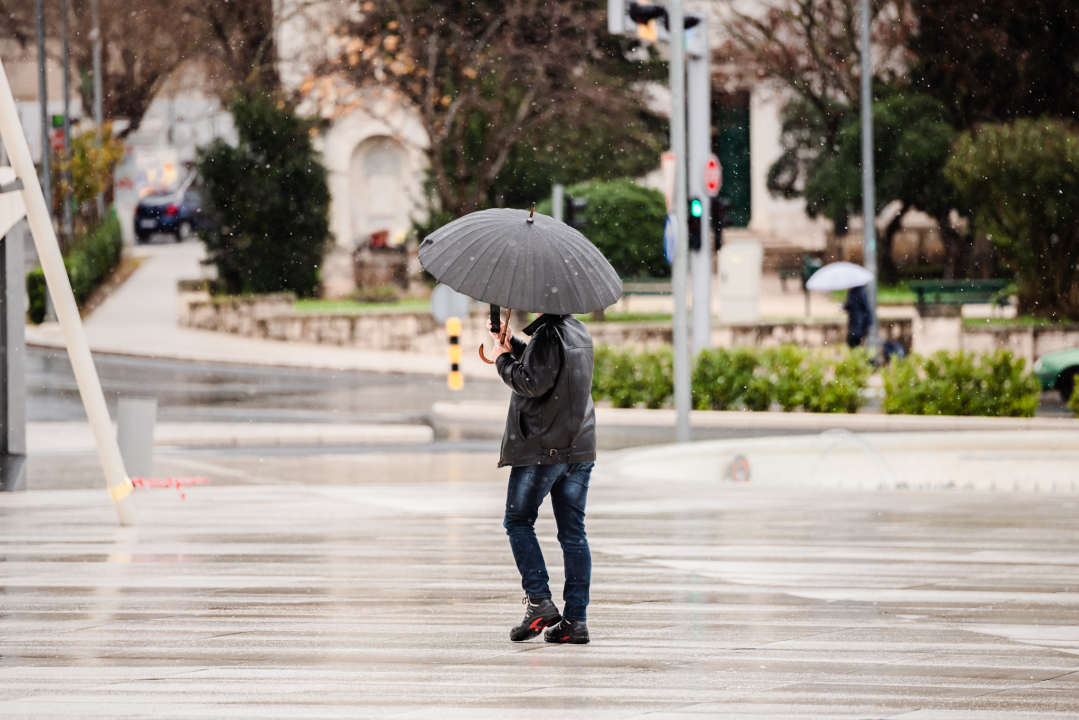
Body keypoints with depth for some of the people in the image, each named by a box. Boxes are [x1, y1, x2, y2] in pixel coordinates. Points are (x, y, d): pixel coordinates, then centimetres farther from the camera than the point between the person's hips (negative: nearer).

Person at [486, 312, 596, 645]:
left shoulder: (548, 334, -15)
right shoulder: (579, 331, 14)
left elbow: (532, 383, -19)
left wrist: (503, 359, -5)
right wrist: (513, 346, 15)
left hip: (542, 447, -8)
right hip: (579, 447, 8)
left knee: (518, 521, 5)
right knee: (573, 532, 5)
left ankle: (539, 601, -5)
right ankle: (575, 618, 2)